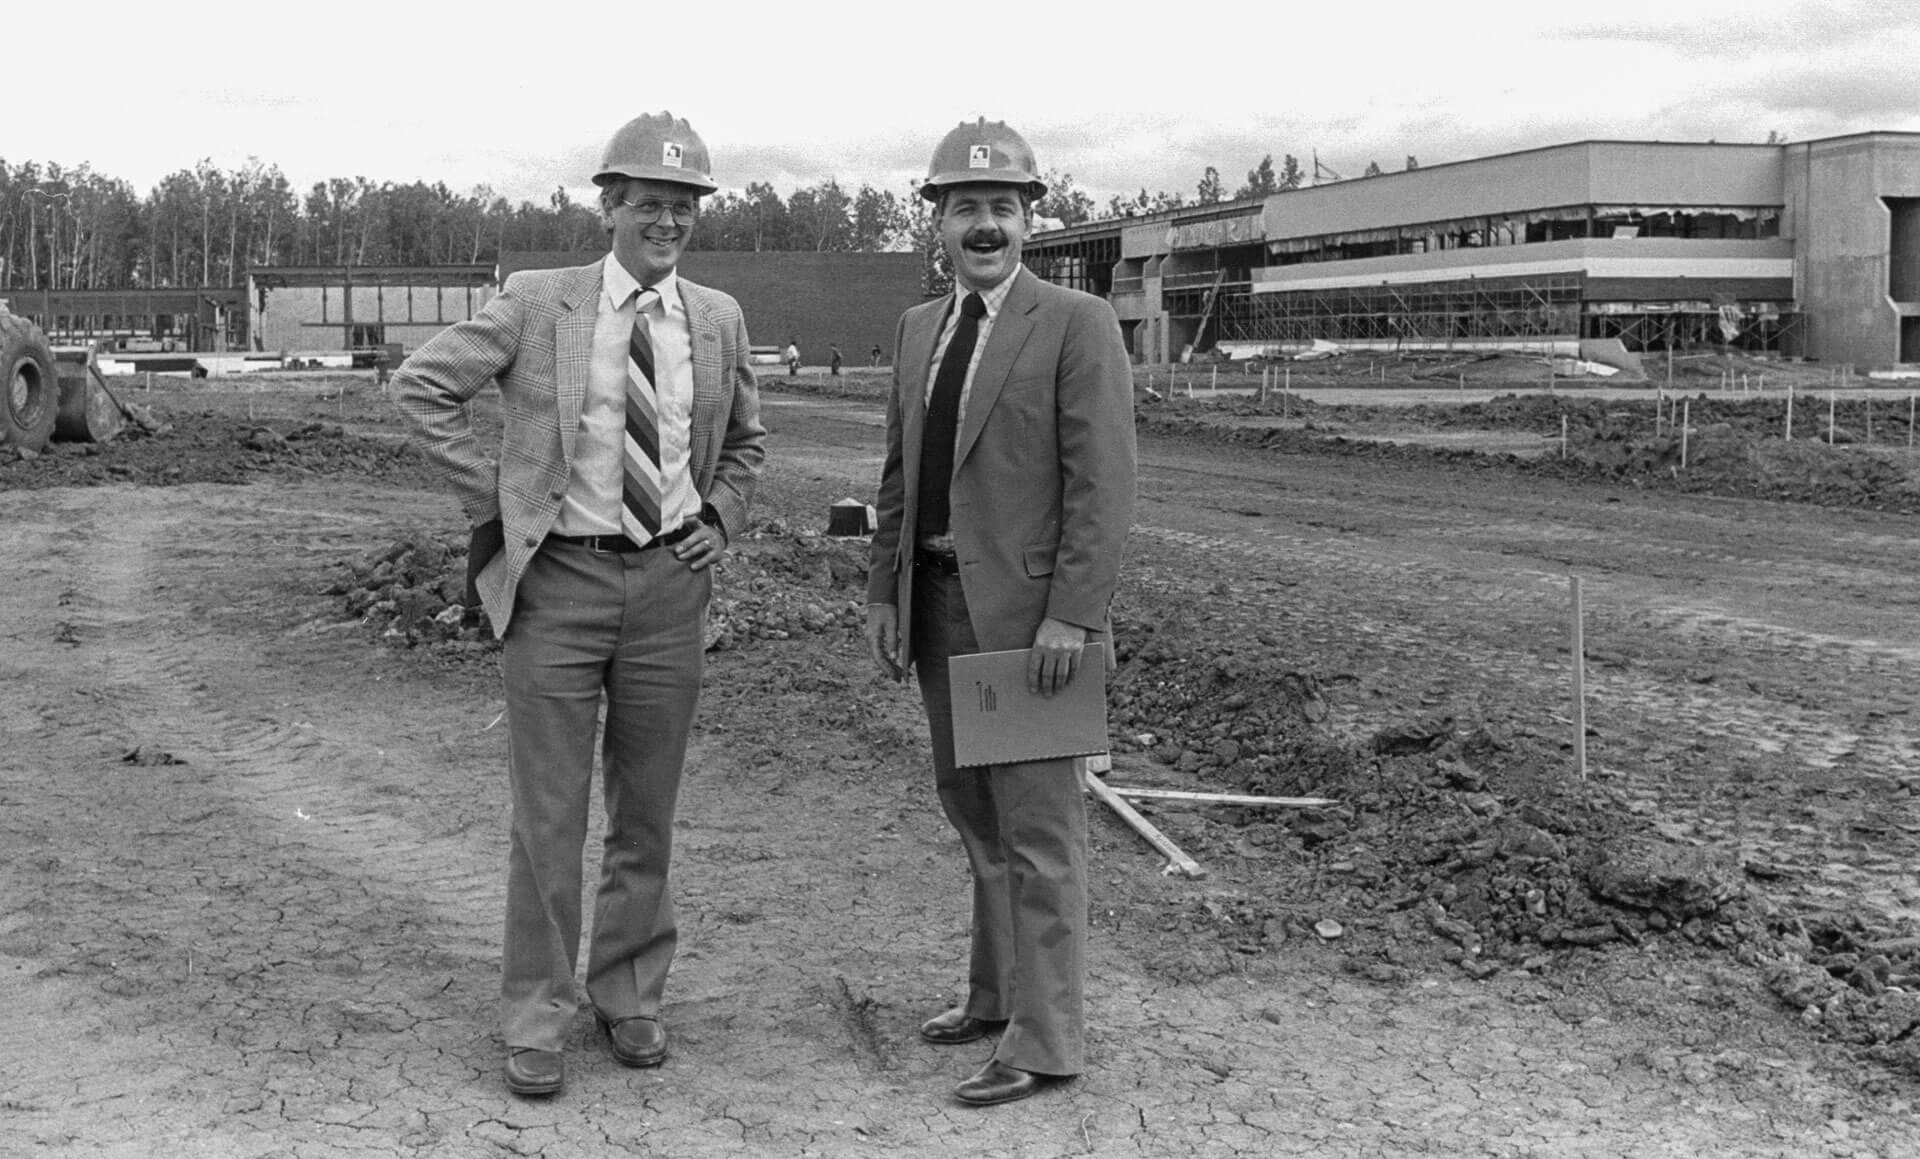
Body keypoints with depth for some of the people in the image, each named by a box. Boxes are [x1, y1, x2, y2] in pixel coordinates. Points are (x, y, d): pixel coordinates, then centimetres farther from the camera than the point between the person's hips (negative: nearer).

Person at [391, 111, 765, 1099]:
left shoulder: (717, 319, 7)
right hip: (557, 578, -3)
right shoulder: (536, 303, -4)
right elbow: (421, 385, 0)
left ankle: (630, 997, 27)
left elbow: (743, 439, 23)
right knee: (548, 815, 1)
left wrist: (722, 520, 7)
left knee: (647, 811, 12)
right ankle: (534, 1020, 14)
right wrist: (494, 498, -5)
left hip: (670, 582, 3)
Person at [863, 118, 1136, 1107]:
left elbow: (1101, 485, -13)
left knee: (1036, 822, -2)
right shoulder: (918, 329, 14)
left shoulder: (1078, 325, -7)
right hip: (937, 600, 7)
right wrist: (885, 592, 10)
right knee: (971, 808, 16)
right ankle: (996, 993, 30)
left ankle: (1044, 1040, 6)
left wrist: (1071, 616, -18)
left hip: (1027, 607, -7)